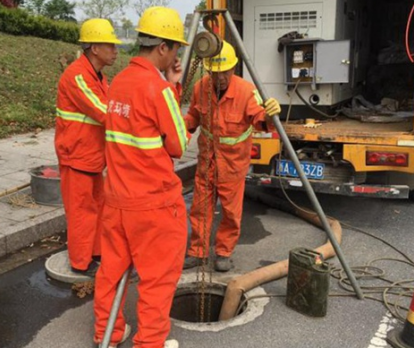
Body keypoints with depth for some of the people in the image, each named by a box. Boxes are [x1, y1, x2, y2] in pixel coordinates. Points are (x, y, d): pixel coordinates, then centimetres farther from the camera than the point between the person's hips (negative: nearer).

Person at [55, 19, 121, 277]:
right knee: (82, 211, 2)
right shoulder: (77, 76, -21)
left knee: (98, 206, 17)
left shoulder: (97, 76, 11)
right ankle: (81, 262, 17)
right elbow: (106, 114, -25)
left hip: (93, 156, 9)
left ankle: (96, 252, 32)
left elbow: (109, 113, 12)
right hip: (77, 157, -9)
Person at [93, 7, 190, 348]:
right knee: (158, 277, 7)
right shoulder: (157, 87, -16)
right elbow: (178, 146, -9)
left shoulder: (119, 81, 7)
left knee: (112, 267, 19)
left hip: (117, 197, 8)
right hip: (154, 201, -8)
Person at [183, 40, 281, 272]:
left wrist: (268, 115, -50)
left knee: (231, 209, 6)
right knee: (200, 207, 9)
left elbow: (258, 120, -29)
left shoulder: (246, 90, -20)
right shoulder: (200, 87, -10)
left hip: (233, 158, -3)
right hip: (207, 157, 3)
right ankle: (197, 252, 24)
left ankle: (224, 252, 25)